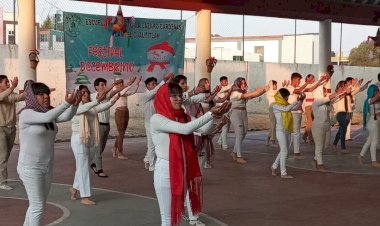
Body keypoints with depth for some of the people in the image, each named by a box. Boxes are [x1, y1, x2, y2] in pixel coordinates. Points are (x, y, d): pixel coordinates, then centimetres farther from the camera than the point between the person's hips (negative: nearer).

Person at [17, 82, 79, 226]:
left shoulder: (49, 113, 6)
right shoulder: (26, 113, -15)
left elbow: (66, 117, -13)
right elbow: (47, 118, -33)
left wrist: (75, 104, -32)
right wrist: (66, 103, -39)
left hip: (47, 166, 8)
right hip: (30, 167, -8)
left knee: (37, 204, 17)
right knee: (38, 206, -5)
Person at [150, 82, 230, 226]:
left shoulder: (183, 117, 7)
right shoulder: (157, 119, -14)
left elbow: (204, 129, -7)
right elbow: (185, 129, -25)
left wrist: (215, 115, -24)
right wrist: (210, 114, -26)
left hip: (184, 170, 6)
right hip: (165, 171, -6)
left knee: (177, 215, 16)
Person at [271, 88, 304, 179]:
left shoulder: (285, 104, 12)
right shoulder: (276, 105, -11)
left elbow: (296, 107, 9)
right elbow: (286, 109, -25)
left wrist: (301, 100, -6)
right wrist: (296, 101, -25)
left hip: (286, 131, 8)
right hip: (280, 131, -8)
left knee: (283, 151, 17)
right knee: (284, 151, -6)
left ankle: (274, 166, 32)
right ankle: (283, 173, -1)